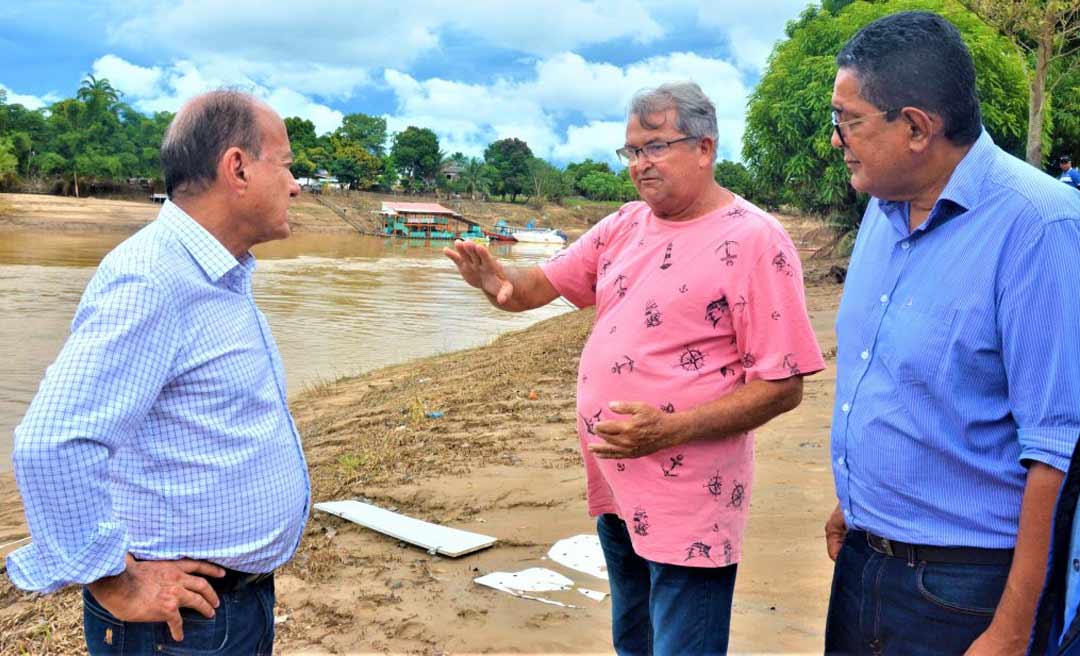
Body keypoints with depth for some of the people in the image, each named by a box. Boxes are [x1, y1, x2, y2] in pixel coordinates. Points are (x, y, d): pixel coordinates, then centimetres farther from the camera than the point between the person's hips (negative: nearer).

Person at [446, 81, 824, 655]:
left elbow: (782, 385, -17)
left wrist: (669, 430, -27)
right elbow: (542, 284, 11)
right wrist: (499, 281, -14)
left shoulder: (754, 239, -14)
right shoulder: (625, 226, 7)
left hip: (688, 503, -7)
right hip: (615, 485, 7)